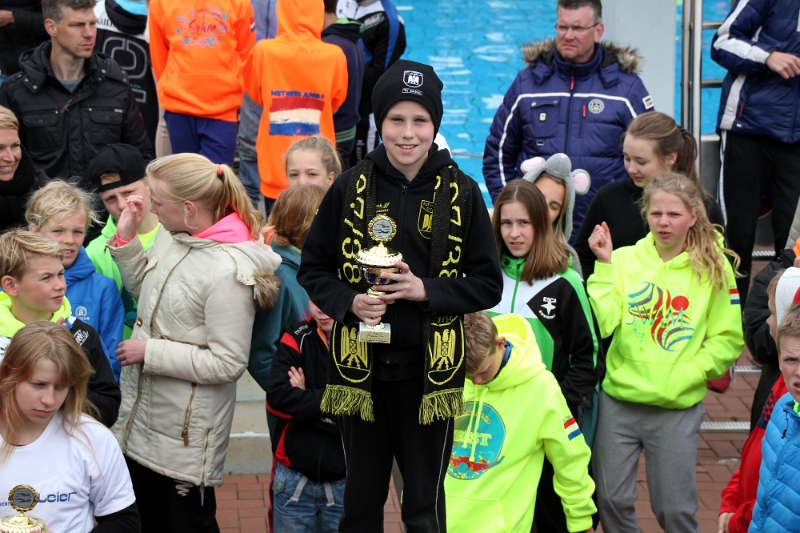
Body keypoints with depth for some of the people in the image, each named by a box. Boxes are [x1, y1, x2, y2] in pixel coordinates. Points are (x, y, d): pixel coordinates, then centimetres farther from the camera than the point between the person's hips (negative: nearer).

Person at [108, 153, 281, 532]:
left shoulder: (228, 271, -25)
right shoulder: (170, 235, -2)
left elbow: (227, 365, -23)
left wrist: (149, 352, -18)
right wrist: (125, 239, 2)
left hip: (186, 436, -8)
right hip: (140, 418, 8)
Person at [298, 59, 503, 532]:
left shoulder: (461, 193, -3)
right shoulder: (351, 187, -1)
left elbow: (488, 285, -1)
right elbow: (313, 269, 6)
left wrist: (425, 290, -17)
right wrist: (349, 302, -13)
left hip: (429, 371, -1)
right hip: (359, 368, 1)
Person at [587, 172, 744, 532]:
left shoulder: (714, 269, -3)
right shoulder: (624, 259, -1)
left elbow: (728, 339, -1)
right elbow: (603, 323, -11)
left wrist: (689, 372, -13)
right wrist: (604, 265, -14)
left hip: (678, 408, -2)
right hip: (619, 400, 2)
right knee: (610, 498, 9)